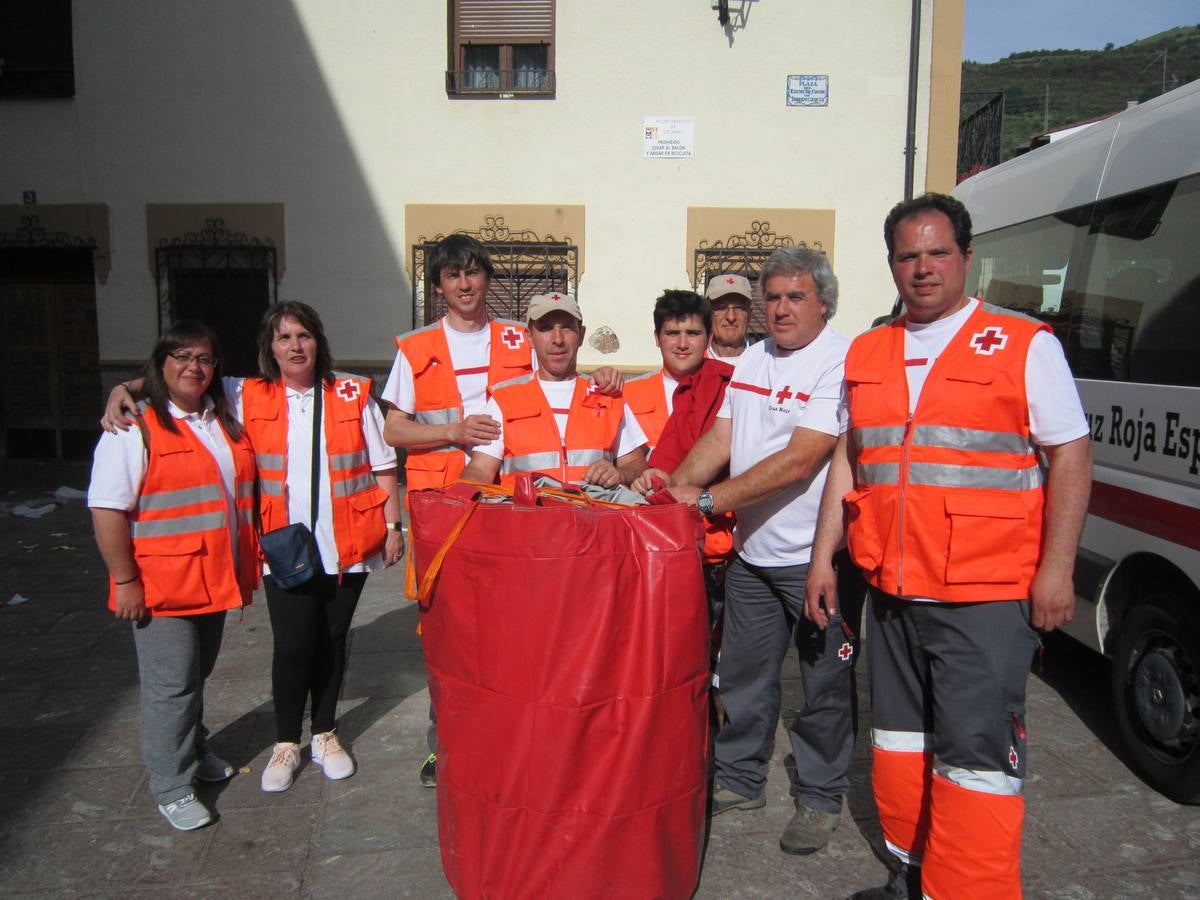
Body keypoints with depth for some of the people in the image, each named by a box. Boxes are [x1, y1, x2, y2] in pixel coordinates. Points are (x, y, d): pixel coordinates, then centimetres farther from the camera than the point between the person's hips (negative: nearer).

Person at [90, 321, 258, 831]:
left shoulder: (225, 419, 9)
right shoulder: (135, 428, -11)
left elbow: (240, 491, 21)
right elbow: (107, 509, -15)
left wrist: (244, 566, 15)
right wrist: (124, 580, -17)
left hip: (214, 579, 6)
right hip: (161, 586, -6)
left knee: (197, 674, 21)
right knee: (170, 684, 2)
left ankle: (193, 750, 40)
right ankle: (172, 787, 16)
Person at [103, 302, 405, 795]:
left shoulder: (353, 394, 2)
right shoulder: (248, 397, 3)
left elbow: (382, 466, 4)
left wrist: (393, 524, 0)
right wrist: (123, 390, -7)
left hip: (347, 547, 0)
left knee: (331, 642, 12)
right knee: (292, 646, 0)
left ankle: (325, 734, 32)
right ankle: (286, 744, 22)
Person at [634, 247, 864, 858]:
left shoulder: (841, 364, -16)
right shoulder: (751, 359, 9)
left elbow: (798, 461, -24)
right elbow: (720, 438, 7)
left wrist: (707, 498, -24)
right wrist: (677, 480, -11)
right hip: (751, 550, 7)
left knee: (825, 683, 9)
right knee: (743, 672, 17)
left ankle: (819, 797, 28)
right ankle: (739, 779, 35)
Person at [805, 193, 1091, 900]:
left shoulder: (1024, 344, -1)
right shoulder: (867, 354, 12)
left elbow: (1071, 455, -3)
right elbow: (847, 460, 16)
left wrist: (1056, 568, -11)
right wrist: (823, 558, 12)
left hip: (986, 595, -5)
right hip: (891, 590, 6)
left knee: (976, 755, -5)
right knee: (900, 739, 16)